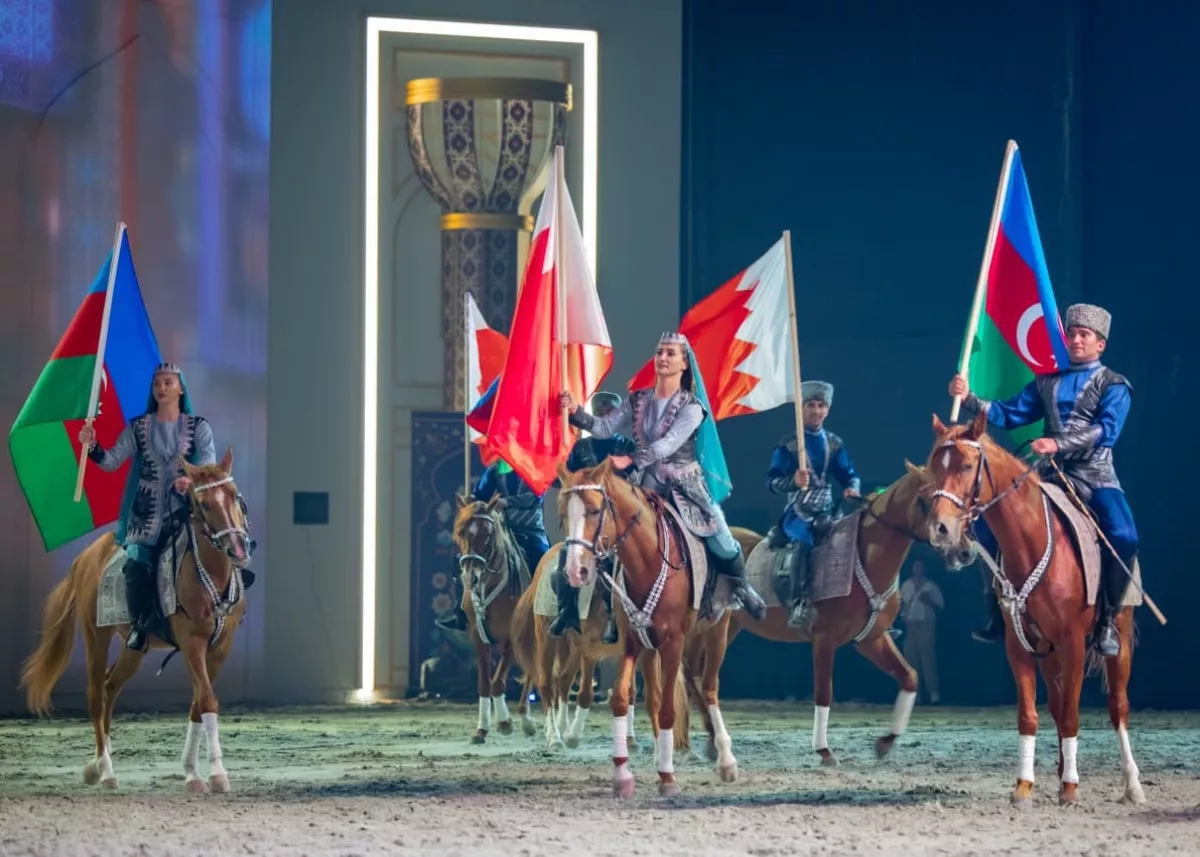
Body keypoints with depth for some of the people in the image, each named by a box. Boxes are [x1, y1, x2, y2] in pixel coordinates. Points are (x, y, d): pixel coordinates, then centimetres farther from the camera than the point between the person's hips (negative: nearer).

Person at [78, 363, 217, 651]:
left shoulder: (199, 427, 4)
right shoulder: (138, 428, 7)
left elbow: (210, 465, -8)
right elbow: (112, 461, 1)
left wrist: (193, 479, -31)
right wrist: (92, 447, -20)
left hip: (184, 511, -1)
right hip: (147, 514, 1)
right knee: (136, 566, -19)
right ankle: (139, 626, 2)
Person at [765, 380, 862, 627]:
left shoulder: (834, 444, 12)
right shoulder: (788, 445, 0)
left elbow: (849, 475, 13)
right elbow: (773, 480, -4)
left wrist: (853, 488, -11)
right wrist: (793, 481, -24)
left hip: (828, 511, 5)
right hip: (799, 512, -5)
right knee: (804, 540, -36)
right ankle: (799, 604, -38)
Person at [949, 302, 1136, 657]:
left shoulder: (1113, 386, 1)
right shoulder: (1047, 382, 16)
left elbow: (1107, 430, -15)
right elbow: (1008, 415, 10)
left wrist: (1058, 443, -27)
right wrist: (969, 399, -7)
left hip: (1094, 476, -5)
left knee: (1123, 536, -32)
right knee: (988, 520, -8)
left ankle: (1108, 620, -15)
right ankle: (997, 616, 1)